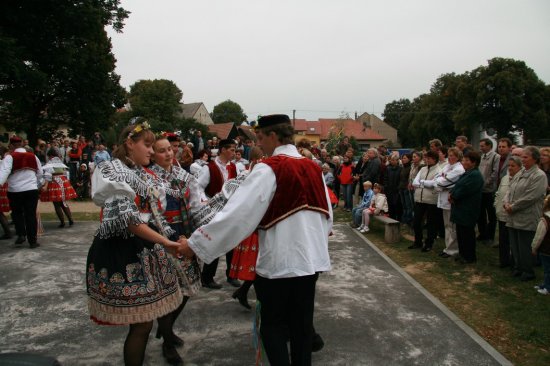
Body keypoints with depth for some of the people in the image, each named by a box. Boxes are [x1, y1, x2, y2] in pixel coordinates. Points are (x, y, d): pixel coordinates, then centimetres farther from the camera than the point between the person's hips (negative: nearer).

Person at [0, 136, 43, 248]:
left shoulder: (10, 157, -5)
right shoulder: (33, 156, 7)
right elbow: (40, 173, 16)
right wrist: (39, 185, 31)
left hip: (15, 191, -2)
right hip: (32, 190, 2)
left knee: (17, 213, 18)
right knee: (31, 214, 5)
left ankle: (21, 234, 4)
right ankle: (32, 241, 7)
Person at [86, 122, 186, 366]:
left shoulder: (143, 174, 14)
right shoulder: (114, 171, -12)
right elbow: (125, 218, -22)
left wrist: (169, 240, 15)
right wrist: (164, 242, -22)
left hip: (146, 249, 8)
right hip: (125, 252, -8)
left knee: (161, 307, 18)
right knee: (142, 323, -3)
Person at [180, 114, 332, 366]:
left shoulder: (268, 169, -14)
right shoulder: (313, 168, 6)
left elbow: (238, 212, -18)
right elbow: (327, 214, 12)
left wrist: (196, 243, -12)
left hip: (279, 260, -6)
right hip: (311, 258, 6)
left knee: (273, 326, 10)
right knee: (302, 323, 17)